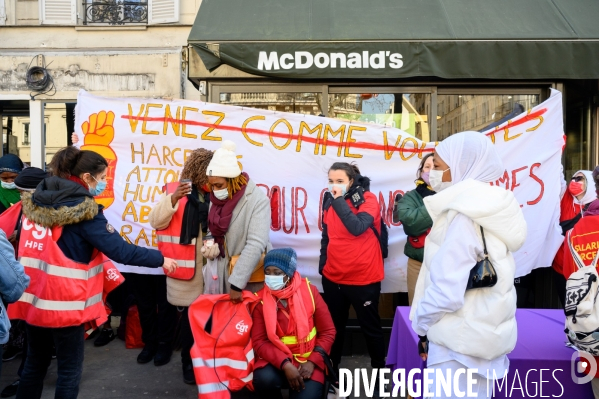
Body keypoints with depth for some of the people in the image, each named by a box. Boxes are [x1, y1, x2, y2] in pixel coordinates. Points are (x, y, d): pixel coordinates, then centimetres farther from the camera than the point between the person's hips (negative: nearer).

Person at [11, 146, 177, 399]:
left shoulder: (35, 201, 5)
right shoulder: (84, 211, -16)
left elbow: (30, 246, 17)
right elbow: (120, 251, -18)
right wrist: (160, 259, -9)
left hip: (33, 298, 7)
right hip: (64, 303, -7)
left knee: (35, 362, 21)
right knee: (69, 368, 8)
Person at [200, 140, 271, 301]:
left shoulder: (258, 200, -18)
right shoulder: (216, 199, 3)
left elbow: (256, 245, -26)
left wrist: (237, 283, -27)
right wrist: (210, 245, -9)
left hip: (250, 278, -5)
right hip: (221, 273, 6)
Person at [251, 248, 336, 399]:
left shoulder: (309, 291, -6)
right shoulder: (261, 300, -5)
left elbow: (328, 331, -2)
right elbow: (259, 341, -8)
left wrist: (312, 361, -13)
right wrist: (285, 364, -22)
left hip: (308, 360, 0)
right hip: (276, 360, 1)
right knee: (264, 379, -31)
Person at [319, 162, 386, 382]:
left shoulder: (368, 199, -12)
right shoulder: (329, 200, 4)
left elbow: (357, 228, -29)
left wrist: (339, 200, -26)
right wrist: (323, 265, 14)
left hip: (363, 277, -4)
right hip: (332, 276, 5)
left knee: (370, 327, 12)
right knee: (334, 326, 16)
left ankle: (379, 369, 29)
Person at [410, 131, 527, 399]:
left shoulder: (463, 216, -20)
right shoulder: (492, 211, 8)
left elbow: (445, 291, -25)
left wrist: (422, 325, -8)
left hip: (459, 339, -9)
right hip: (488, 332, 9)